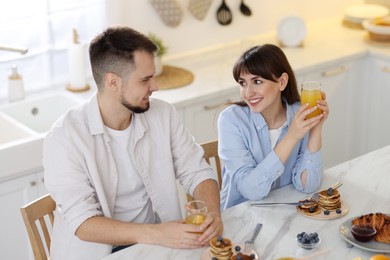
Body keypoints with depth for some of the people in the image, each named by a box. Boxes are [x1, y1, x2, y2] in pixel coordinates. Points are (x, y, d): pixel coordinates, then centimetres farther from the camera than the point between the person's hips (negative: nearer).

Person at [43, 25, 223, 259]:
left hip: (161, 238, 4)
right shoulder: (65, 137, -14)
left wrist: (213, 213, -17)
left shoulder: (163, 115, 1)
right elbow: (83, 223, -18)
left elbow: (197, 172, 5)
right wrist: (156, 233, -29)